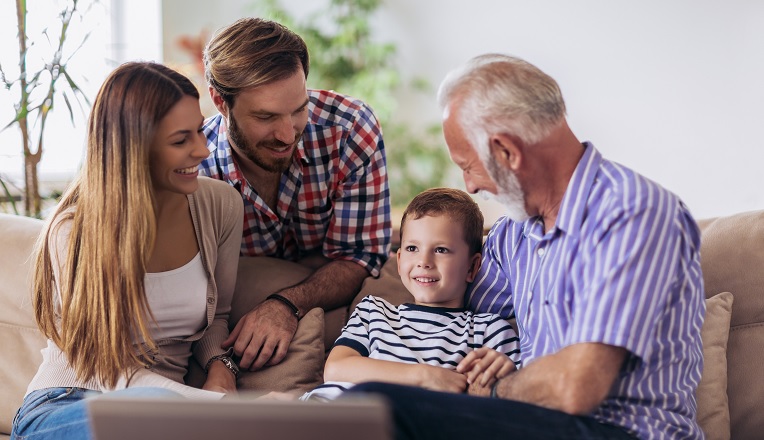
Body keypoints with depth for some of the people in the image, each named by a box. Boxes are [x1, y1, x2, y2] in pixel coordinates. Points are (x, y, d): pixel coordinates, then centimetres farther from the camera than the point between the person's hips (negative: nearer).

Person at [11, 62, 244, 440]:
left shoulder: (221, 206, 0)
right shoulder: (74, 232, -14)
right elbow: (110, 370, -15)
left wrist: (219, 365, -6)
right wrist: (220, 403, -27)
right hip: (64, 406, -5)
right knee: (166, 408, -40)